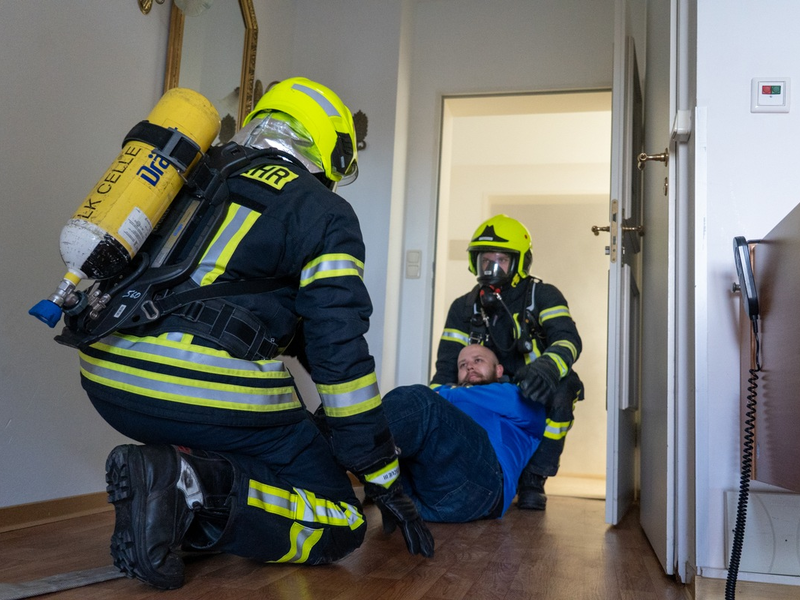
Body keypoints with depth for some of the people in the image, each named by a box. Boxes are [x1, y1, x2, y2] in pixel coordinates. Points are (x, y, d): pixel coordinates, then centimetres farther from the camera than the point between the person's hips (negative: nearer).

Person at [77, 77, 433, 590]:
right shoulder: (326, 214, 2)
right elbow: (340, 350, -5)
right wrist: (385, 481, 2)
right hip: (214, 391, -7)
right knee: (340, 524, 6)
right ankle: (195, 489, -16)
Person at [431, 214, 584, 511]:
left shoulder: (542, 297, -5)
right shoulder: (464, 307, 5)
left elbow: (567, 339, -22)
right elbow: (447, 366, 1)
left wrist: (547, 368, -46)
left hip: (535, 397, -3)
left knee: (559, 394, -33)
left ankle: (533, 480, -16)